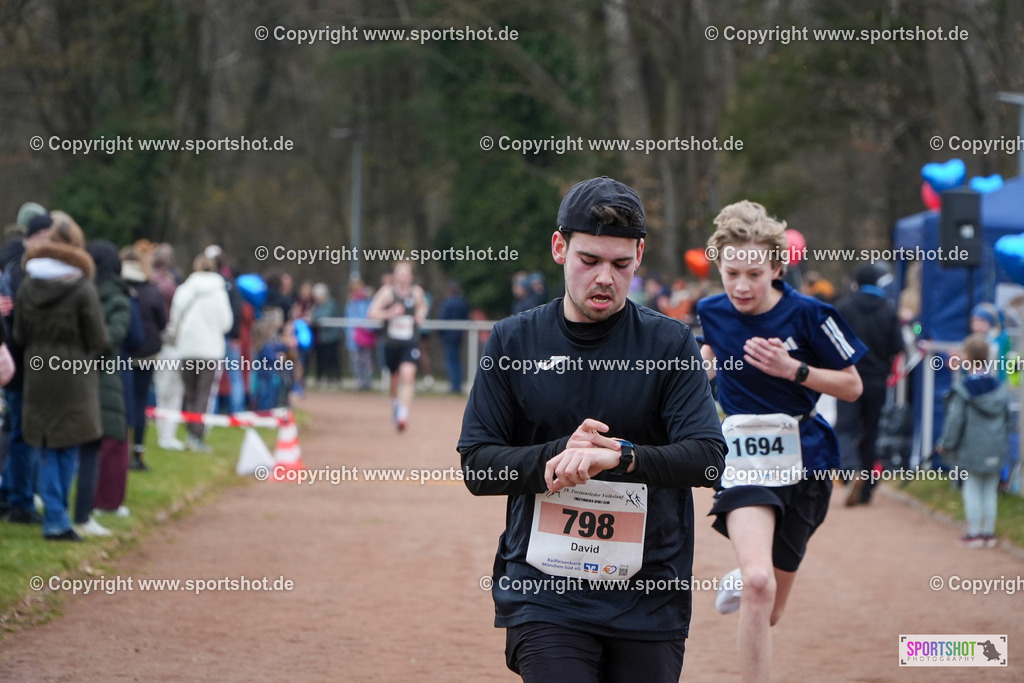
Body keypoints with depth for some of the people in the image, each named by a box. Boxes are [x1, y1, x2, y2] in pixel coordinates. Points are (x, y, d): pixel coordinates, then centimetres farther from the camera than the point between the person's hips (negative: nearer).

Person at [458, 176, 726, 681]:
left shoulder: (670, 343, 2)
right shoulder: (513, 342, 5)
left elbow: (707, 457, -8)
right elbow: (476, 466, 2)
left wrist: (618, 457, -24)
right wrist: (558, 455, -15)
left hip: (648, 597, 1)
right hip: (543, 593, -1)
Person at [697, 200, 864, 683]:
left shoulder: (808, 314, -11)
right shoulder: (712, 312, -2)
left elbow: (852, 386, -6)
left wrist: (792, 369, -18)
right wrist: (706, 366, 5)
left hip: (804, 461, 0)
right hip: (743, 459, 0)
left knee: (769, 612, 12)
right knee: (759, 586, -27)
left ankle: (742, 581, 48)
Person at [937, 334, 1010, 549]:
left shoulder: (962, 391, -13)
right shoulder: (999, 388, 3)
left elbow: (955, 421, -10)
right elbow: (1007, 419, 11)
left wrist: (946, 444, 2)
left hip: (971, 450, -4)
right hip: (994, 451, 4)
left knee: (972, 489, 4)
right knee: (990, 490, 11)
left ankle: (974, 532, 5)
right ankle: (989, 532, 15)